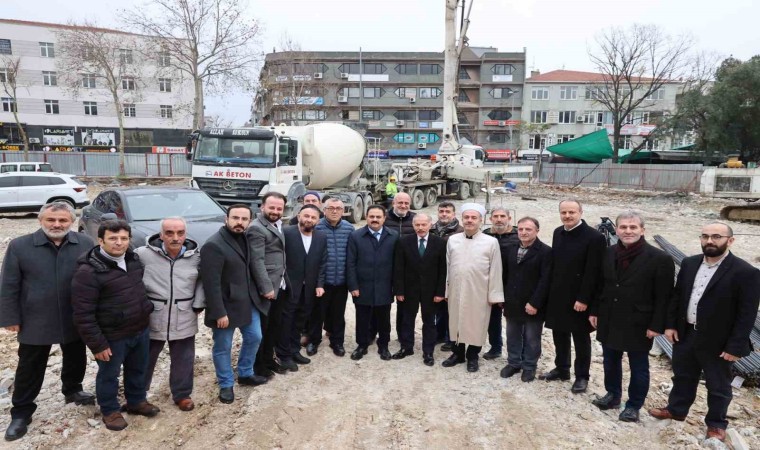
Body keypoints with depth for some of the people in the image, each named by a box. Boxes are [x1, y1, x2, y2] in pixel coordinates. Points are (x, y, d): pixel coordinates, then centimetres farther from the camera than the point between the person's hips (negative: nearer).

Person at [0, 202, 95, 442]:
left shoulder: (86, 244, -7)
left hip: (76, 320, 2)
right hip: (35, 322, -2)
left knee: (76, 359, 20)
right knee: (30, 368, 11)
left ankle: (73, 391, 44)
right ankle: (21, 412, 28)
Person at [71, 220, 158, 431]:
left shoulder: (134, 259, 1)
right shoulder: (88, 272, -22)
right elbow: (83, 314, -20)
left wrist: (147, 313, 16)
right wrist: (97, 344, -17)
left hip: (141, 330, 7)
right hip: (112, 337, -6)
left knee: (138, 370, 22)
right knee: (108, 375, 15)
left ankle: (136, 401, 44)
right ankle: (110, 410, 36)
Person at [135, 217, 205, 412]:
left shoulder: (196, 256, -6)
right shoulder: (143, 254, -13)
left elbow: (202, 281, 8)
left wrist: (198, 305, 1)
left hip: (184, 320, 1)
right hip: (151, 319, -1)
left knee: (183, 360, 13)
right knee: (145, 360, 18)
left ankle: (182, 394, 32)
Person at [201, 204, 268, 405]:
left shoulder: (244, 238, 4)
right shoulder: (213, 245, -21)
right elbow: (211, 283, -22)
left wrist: (256, 295, 8)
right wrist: (219, 313, -22)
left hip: (249, 301, 8)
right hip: (226, 306, -8)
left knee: (254, 338, 18)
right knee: (223, 347, 9)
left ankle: (245, 374, 39)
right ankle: (226, 385, 28)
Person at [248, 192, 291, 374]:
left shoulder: (279, 224, 12)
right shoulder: (256, 228, -15)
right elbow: (257, 261, -21)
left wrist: (283, 281, 5)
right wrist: (266, 288, -23)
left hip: (280, 285, 9)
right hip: (267, 288, -8)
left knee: (275, 325, 18)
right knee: (261, 327, 6)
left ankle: (268, 359, 34)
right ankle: (258, 364, 21)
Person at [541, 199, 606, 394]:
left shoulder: (594, 237, -15)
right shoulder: (558, 232, 6)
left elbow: (593, 273, -17)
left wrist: (583, 299, -18)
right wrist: (551, 290, 9)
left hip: (578, 299, -6)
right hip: (557, 296, 6)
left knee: (581, 338, 8)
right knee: (559, 335, 16)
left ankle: (582, 376, 22)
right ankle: (561, 369, 32)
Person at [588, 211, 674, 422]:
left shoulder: (659, 259, -15)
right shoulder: (609, 253, 1)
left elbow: (663, 297, -13)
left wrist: (656, 325, -14)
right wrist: (594, 311, 7)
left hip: (638, 324, -5)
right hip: (609, 320, 5)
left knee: (638, 367, 12)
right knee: (610, 361, 19)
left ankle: (634, 405, 29)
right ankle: (613, 395, 38)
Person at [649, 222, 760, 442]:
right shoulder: (689, 264, 0)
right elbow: (676, 296, 8)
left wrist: (735, 346, -16)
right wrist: (670, 324, 2)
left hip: (718, 342, -4)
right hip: (685, 334, 5)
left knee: (718, 386, 16)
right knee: (682, 377, 22)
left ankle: (716, 423, 35)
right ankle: (676, 409, 41)